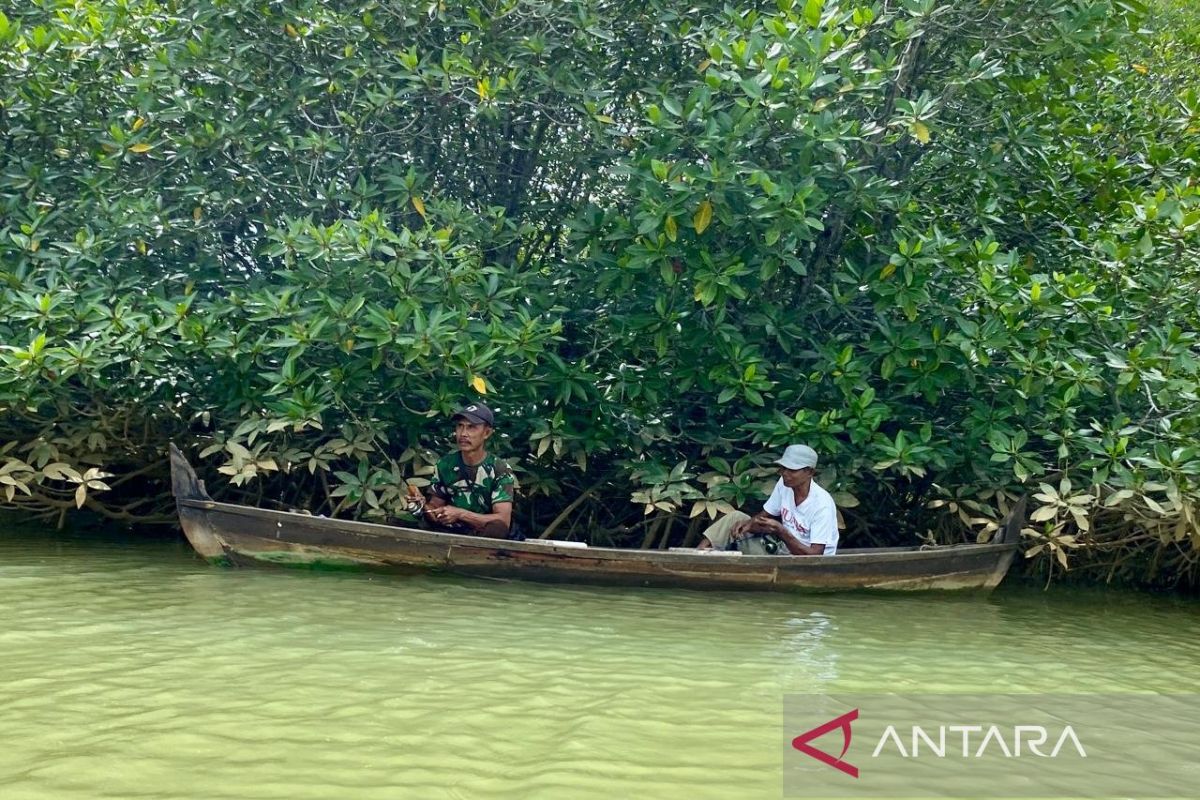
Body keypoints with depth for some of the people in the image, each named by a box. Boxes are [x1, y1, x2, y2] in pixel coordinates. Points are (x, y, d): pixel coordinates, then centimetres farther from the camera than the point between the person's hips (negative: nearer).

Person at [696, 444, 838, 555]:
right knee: (735, 518, -3)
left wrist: (781, 531, -34)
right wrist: (749, 524, -16)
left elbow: (815, 555, -27)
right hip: (784, 549, 8)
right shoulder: (784, 484, -4)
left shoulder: (822, 505, -24)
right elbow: (764, 516, 8)